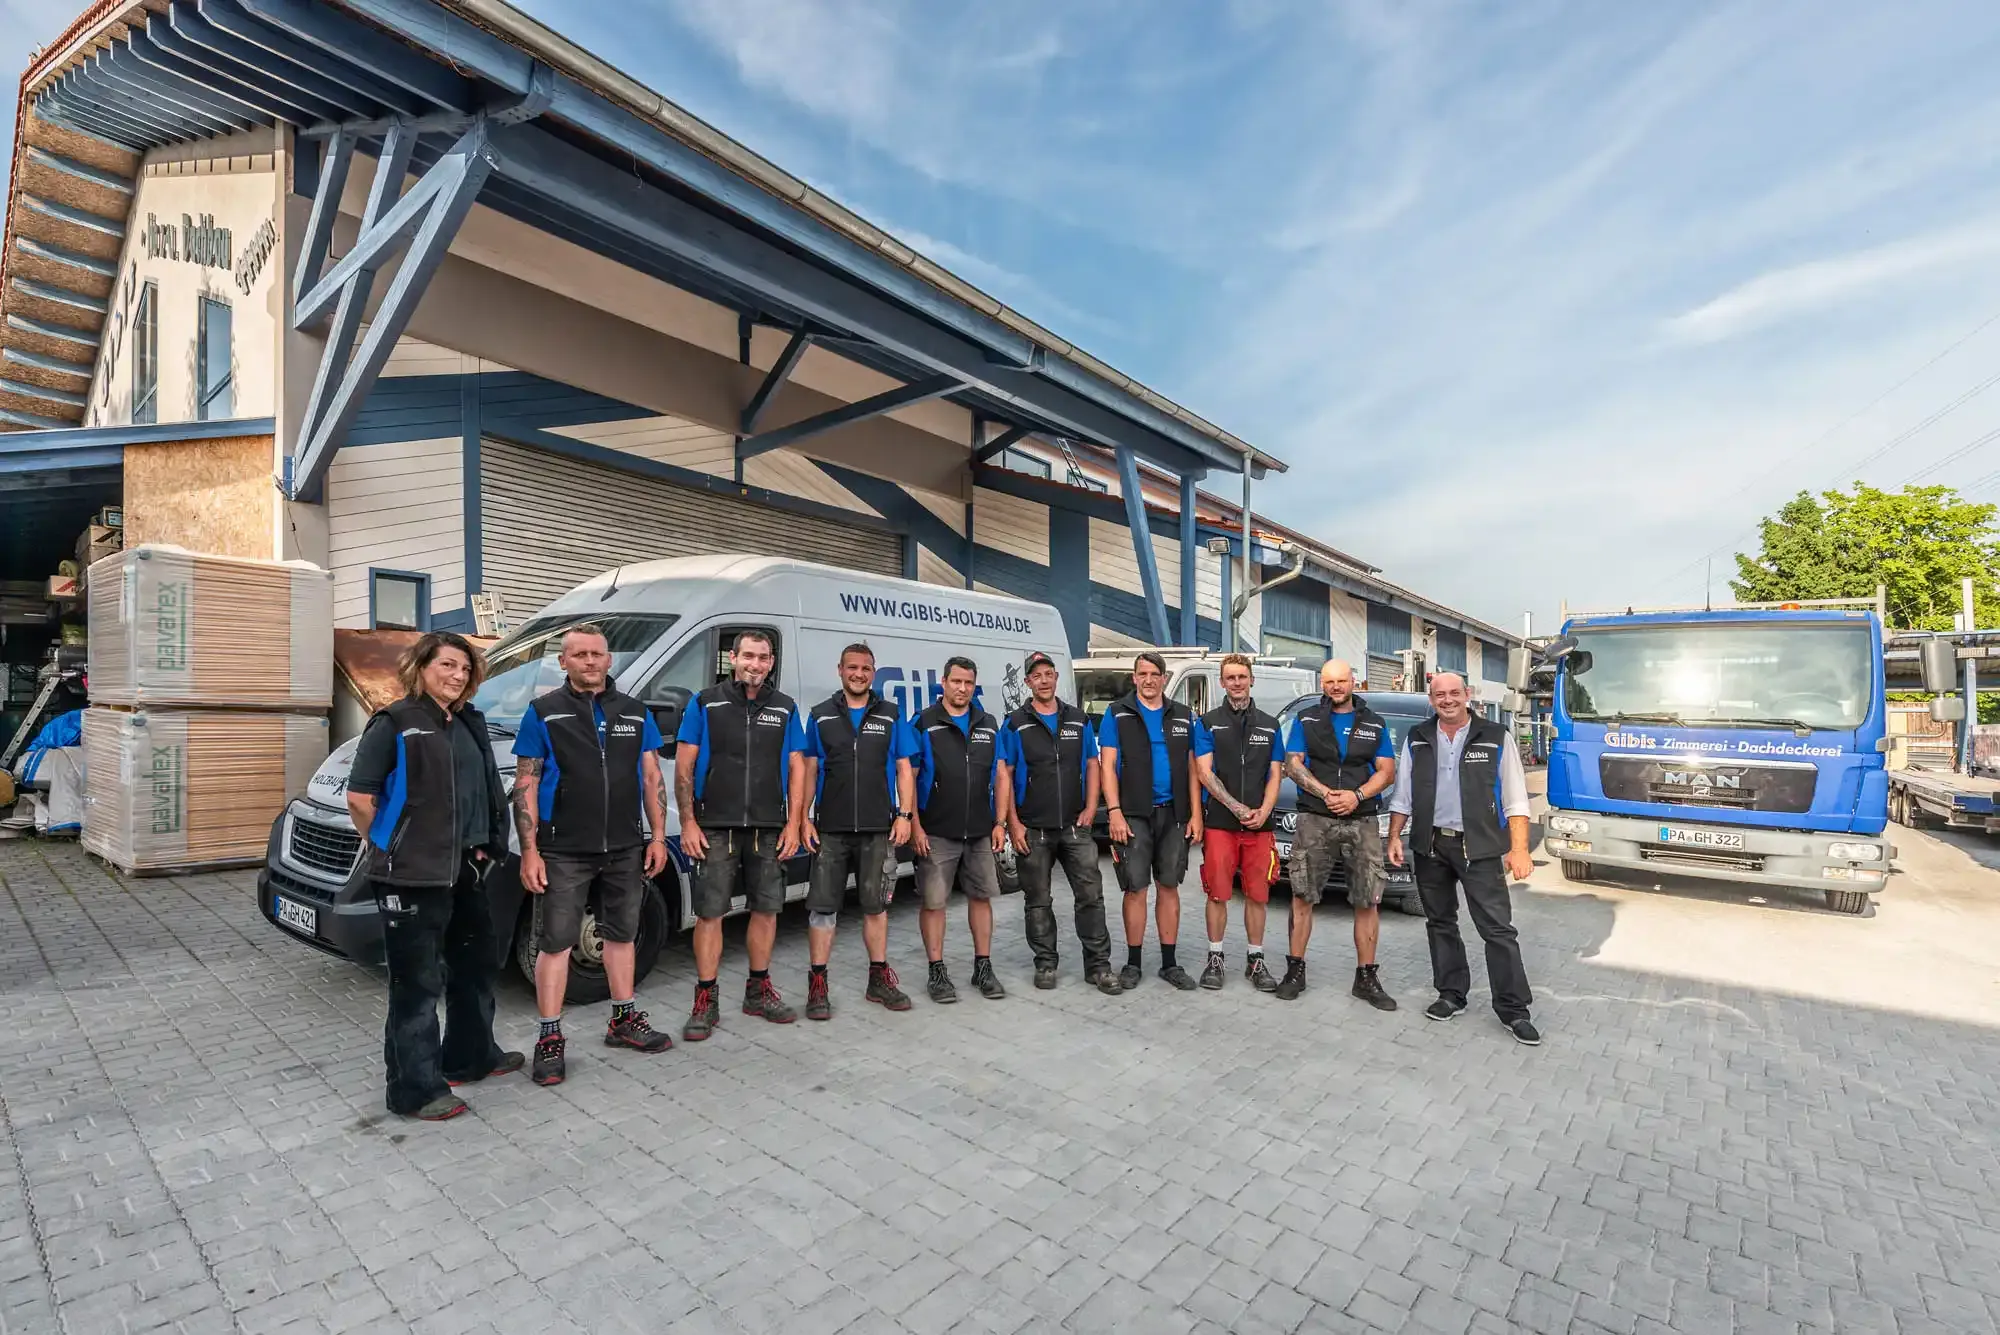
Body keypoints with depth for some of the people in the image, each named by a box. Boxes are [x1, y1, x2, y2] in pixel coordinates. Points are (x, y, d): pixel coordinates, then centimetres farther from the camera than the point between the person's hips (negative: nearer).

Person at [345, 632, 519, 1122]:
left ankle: (470, 1057, 36)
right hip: (411, 878, -8)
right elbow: (359, 796, -14)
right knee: (418, 981, 1)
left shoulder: (470, 724, 11)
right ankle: (416, 1088, 14)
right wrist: (387, 848, -6)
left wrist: (484, 847, 10)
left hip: (466, 872, 8)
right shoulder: (394, 723, -10)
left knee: (475, 964, 19)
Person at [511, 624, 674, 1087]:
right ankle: (550, 1039, 16)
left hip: (625, 850, 4)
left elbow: (652, 779, 8)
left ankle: (624, 1021, 29)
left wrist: (657, 837, 3)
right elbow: (525, 787, -4)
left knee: (621, 935, 15)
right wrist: (529, 851, -10)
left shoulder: (635, 712, 7)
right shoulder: (543, 712, -2)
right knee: (555, 943, 4)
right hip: (564, 854, -3)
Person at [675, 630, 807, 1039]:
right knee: (710, 913, 2)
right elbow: (683, 767, 1)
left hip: (769, 830, 3)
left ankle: (759, 990, 25)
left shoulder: (785, 709, 8)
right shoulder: (705, 704, 2)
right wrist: (688, 823, -6)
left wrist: (793, 824, 0)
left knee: (766, 910, 9)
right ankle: (705, 1002, 14)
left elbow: (795, 771, 8)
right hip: (715, 829, -2)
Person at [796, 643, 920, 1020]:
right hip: (830, 829, 0)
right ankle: (818, 985, 12)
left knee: (875, 905, 10)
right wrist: (803, 819, -2)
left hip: (878, 829, 0)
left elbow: (904, 769, 5)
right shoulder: (820, 716, 6)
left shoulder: (891, 716, 6)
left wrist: (904, 815, -4)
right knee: (823, 906, 3)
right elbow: (808, 770, 6)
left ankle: (879, 979, 22)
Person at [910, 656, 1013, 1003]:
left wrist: (1000, 822, 4)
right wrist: (915, 827, -11)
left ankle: (983, 967, 23)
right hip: (936, 833, -4)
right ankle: (937, 972, 15)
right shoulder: (924, 723, -4)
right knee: (933, 901, 3)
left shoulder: (989, 724, 9)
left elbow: (1000, 776, 11)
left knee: (981, 897, 10)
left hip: (981, 832, 4)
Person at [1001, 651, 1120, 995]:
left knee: (1090, 895, 0)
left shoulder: (1079, 720, 8)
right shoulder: (1015, 724, 0)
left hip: (1075, 826, 2)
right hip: (1033, 830, -1)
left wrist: (1090, 810, -2)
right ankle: (1046, 963, 22)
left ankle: (1098, 965, 10)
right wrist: (1013, 824, -8)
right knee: (1038, 901, 8)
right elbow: (1005, 776, -1)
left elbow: (1092, 766, 10)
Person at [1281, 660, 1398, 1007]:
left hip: (1363, 822, 1)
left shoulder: (1375, 724, 12)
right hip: (1314, 821, -1)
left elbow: (1386, 771, 6)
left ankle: (1366, 978, 13)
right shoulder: (1306, 719, 8)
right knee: (1301, 896, -1)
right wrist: (1326, 793, -14)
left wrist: (1357, 796, -13)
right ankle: (1295, 970, 9)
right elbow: (1292, 764, 1)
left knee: (1367, 902, 1)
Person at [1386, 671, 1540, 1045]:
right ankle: (1451, 995, 24)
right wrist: (1394, 838, 2)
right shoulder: (1416, 740, 7)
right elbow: (1402, 795, 10)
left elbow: (1514, 800, -3)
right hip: (1431, 846, 3)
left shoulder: (1496, 738, -1)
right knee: (1440, 923, 12)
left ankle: (1513, 1009, 5)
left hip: (1479, 848, -3)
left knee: (1497, 928, -4)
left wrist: (1519, 849, -11)